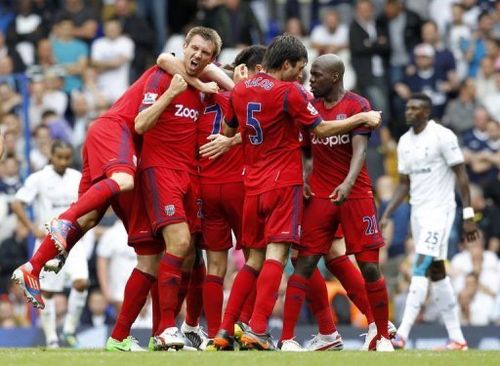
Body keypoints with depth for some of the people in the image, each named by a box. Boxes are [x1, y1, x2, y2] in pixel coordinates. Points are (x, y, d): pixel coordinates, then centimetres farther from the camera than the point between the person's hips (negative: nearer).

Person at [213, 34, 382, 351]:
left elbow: (228, 131, 23)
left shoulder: (241, 90, 9)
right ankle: (257, 331, -22)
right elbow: (321, 129, -6)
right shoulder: (289, 91, -10)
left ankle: (226, 330, 7)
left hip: (253, 183, 6)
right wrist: (363, 119, 3)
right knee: (276, 253, -11)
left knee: (255, 259, 13)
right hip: (284, 182, -6)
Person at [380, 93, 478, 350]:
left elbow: (461, 175, -10)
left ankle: (401, 335, -25)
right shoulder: (405, 142, 12)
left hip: (439, 211, -8)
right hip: (417, 213, 8)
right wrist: (386, 215, 7)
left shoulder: (442, 136, -9)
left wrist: (468, 216, -14)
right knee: (436, 273, 7)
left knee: (421, 268, -17)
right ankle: (457, 339, 10)